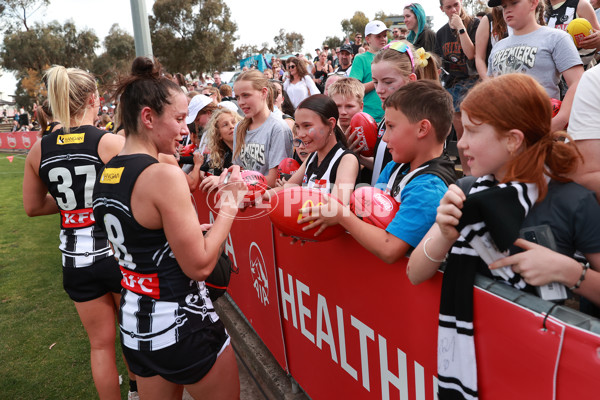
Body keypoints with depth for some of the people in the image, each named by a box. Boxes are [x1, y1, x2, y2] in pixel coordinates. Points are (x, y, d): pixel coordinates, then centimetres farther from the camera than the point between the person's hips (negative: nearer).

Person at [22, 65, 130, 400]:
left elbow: (33, 207, 9)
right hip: (118, 253, -3)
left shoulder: (39, 150, -1)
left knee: (101, 343, 20)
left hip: (76, 261, 3)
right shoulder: (113, 143, -15)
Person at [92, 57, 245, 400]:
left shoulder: (105, 174, 3)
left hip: (134, 324, 8)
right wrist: (229, 206, -11)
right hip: (181, 327, -8)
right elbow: (199, 266, -19)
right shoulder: (163, 175, -22)